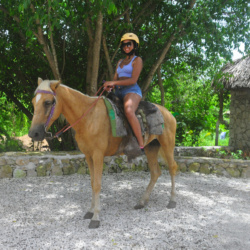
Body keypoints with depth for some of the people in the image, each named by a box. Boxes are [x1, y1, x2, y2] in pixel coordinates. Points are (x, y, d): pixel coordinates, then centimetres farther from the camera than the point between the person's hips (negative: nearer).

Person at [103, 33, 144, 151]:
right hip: (118, 92, 8)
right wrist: (110, 85, -4)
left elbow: (133, 80, -9)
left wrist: (114, 82, -15)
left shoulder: (137, 60, 3)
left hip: (131, 91, -8)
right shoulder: (120, 62, 25)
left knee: (129, 111, -36)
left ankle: (142, 145, -37)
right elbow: (115, 78, 20)